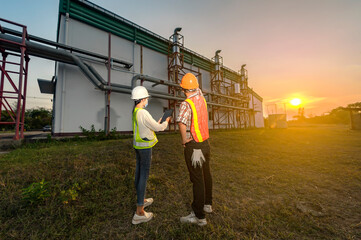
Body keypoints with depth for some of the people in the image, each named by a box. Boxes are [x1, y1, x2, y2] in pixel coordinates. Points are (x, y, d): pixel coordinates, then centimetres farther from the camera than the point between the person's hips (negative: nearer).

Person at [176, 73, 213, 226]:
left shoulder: (186, 104, -21)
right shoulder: (201, 98, 2)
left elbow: (181, 123, -37)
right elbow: (197, 89, 26)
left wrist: (184, 140, -21)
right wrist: (191, 77, 34)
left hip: (193, 146, -8)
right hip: (205, 143, 8)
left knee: (197, 180, 3)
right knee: (206, 175, 20)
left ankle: (199, 216, 20)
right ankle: (207, 204, 41)